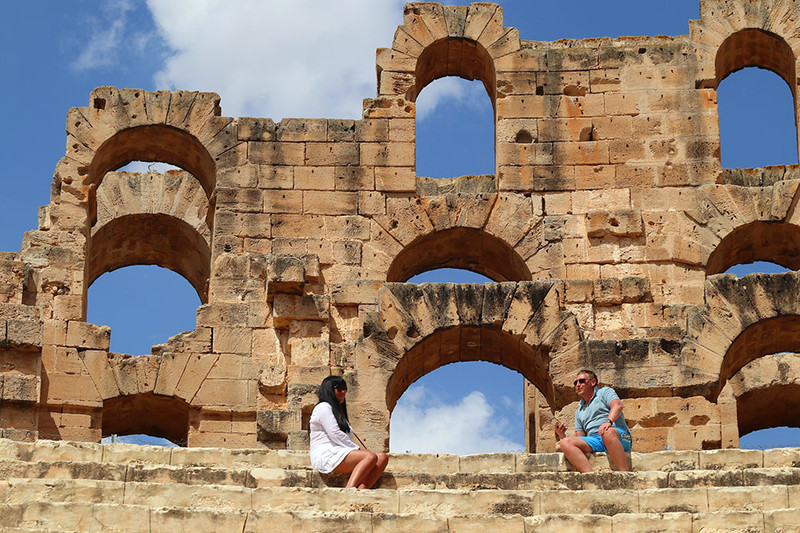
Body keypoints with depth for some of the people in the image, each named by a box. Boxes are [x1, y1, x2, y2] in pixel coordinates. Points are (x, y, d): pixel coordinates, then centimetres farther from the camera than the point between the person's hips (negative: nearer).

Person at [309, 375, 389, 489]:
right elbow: (335, 434, -10)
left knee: (382, 457, -10)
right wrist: (357, 449, -10)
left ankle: (361, 491, -33)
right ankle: (349, 490, -47)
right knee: (371, 456, -29)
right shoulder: (323, 407, 3)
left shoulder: (338, 411, 33)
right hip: (326, 455, -9)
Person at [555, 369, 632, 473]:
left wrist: (608, 421, -26)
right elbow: (580, 439, 26)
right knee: (565, 443, -22)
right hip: (594, 441, 5)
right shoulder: (579, 412, 34)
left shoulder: (604, 392, 18)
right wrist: (562, 436, 6)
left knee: (608, 432, -41)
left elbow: (618, 405, -6)